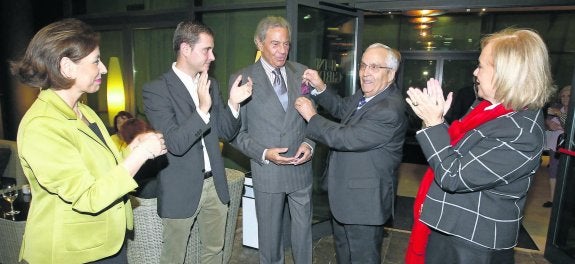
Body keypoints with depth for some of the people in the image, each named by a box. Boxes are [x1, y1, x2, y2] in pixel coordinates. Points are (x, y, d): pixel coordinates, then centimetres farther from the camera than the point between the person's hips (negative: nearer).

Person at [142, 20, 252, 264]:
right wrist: (202, 109, -34)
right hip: (181, 190, -5)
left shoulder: (210, 84, 5)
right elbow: (175, 144, -21)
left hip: (214, 184, 6)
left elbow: (225, 133, 6)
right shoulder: (156, 89, -13)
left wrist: (233, 103, -12)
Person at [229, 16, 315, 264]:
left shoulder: (302, 73, 2)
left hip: (301, 167, 3)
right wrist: (264, 154, -17)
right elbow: (236, 131, -5)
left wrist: (309, 143, -9)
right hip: (267, 170, -2)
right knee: (270, 233, 16)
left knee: (303, 229, 17)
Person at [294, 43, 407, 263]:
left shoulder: (389, 110, -28)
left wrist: (311, 116, -17)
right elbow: (342, 108, 18)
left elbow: (345, 138, -30)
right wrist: (320, 87, 1)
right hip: (345, 195, 9)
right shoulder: (366, 95, 1)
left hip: (364, 202, -9)